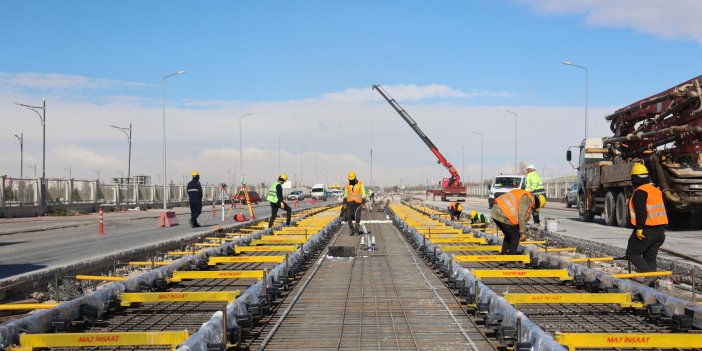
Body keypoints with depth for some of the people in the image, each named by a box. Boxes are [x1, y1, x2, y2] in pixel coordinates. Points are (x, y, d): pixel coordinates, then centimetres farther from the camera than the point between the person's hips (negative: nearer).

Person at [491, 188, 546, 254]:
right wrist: (523, 233, -6)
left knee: (508, 235, 24)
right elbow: (522, 217, -12)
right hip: (503, 216, -10)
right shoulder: (527, 199, -8)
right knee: (515, 236, 3)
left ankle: (503, 254, 26)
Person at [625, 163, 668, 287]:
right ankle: (651, 283, 9)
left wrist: (639, 228, -21)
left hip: (646, 230, -8)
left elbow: (641, 212, -22)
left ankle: (649, 273, -14)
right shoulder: (656, 190, 16)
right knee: (650, 257, 13)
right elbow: (662, 210, 21)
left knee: (632, 253, 2)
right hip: (660, 230, 8)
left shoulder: (639, 192, -11)